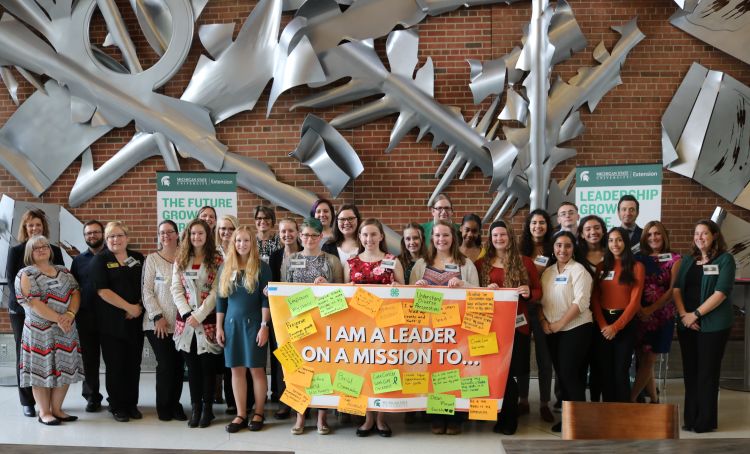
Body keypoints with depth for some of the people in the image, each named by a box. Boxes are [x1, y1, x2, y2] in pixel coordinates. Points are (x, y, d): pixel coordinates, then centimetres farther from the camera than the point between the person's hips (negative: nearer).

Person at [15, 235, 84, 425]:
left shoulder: (63, 271, 13)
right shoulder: (26, 275, -4)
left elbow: (75, 293, 5)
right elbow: (34, 303, -14)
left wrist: (70, 314, -14)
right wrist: (58, 319, -19)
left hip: (66, 330, 5)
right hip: (40, 331, -5)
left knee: (65, 370, 6)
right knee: (42, 370, 0)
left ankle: (56, 409, 18)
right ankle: (44, 412, 11)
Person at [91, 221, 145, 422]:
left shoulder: (138, 258, 11)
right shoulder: (100, 260, -1)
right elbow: (103, 291, -10)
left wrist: (139, 306, -4)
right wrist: (128, 307, -12)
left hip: (135, 320, 3)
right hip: (111, 321, -3)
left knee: (133, 363, 6)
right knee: (115, 364, 2)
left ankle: (132, 404, 17)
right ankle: (117, 406, 13)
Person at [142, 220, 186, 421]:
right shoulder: (152, 259, 1)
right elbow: (146, 291, -3)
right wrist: (157, 316, -9)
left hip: (181, 322, 2)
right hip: (159, 323, -2)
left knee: (179, 364, 5)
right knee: (165, 364, -3)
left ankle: (175, 403, 19)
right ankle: (163, 406, 12)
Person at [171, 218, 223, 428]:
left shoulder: (217, 261, -1)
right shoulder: (180, 260, 9)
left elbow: (216, 292, -6)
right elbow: (176, 290, 4)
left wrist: (199, 315, -14)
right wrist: (187, 314, -9)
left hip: (208, 320, -3)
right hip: (186, 320, 3)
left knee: (208, 366, 1)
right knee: (192, 366, 7)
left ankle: (207, 408, 11)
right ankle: (195, 408, 14)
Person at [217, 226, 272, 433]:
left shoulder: (261, 267, -2)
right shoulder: (226, 268, 8)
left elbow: (266, 299, -5)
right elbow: (220, 299, 10)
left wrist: (264, 326, -12)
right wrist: (219, 327, 6)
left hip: (254, 323, -3)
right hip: (232, 324, 3)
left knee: (256, 368, 0)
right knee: (237, 369, 5)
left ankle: (258, 413, 11)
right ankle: (241, 415, 12)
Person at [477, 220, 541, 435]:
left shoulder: (525, 262, 5)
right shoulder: (481, 264, 8)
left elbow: (538, 291, 6)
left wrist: (528, 293, -15)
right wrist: (486, 291, -11)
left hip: (517, 324, -2)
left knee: (510, 372, -1)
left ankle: (509, 419, 12)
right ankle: (500, 416, 20)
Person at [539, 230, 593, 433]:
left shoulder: (578, 270, -8)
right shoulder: (548, 272, 11)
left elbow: (581, 302, -17)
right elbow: (541, 300, 14)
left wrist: (559, 324, -16)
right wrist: (543, 321, -4)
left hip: (575, 329, -6)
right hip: (552, 332, 6)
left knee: (570, 374, -8)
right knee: (561, 374, 9)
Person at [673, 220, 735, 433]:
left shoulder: (725, 259, -4)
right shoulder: (688, 260, 12)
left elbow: (721, 292, -13)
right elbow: (677, 289, 5)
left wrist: (696, 314, -16)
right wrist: (683, 314, -10)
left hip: (713, 325, -5)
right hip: (686, 324, 5)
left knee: (707, 373, 0)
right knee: (690, 371, 8)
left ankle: (706, 420, 10)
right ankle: (690, 418, 16)